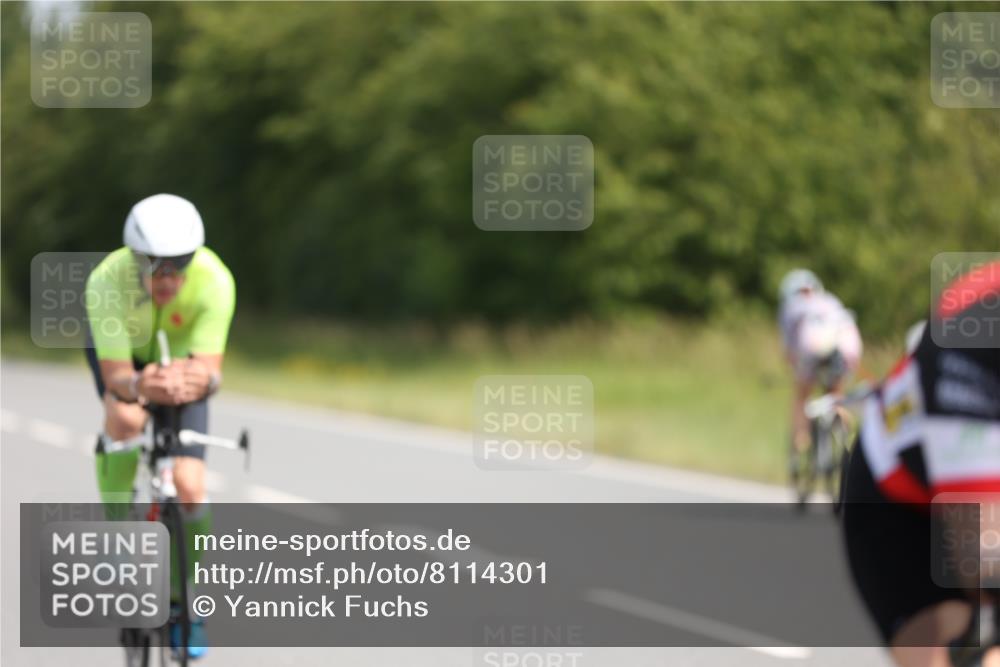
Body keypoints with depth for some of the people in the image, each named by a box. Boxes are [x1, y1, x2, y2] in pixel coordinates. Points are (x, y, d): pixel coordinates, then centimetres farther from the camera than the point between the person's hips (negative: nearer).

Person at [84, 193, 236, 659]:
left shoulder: (214, 281, -37)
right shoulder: (107, 282, -38)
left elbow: (210, 369, -38)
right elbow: (116, 375, -39)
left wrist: (198, 379, -62)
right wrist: (138, 385, -62)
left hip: (181, 356, 1)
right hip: (121, 351, -1)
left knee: (189, 486, -14)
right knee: (125, 420, -36)